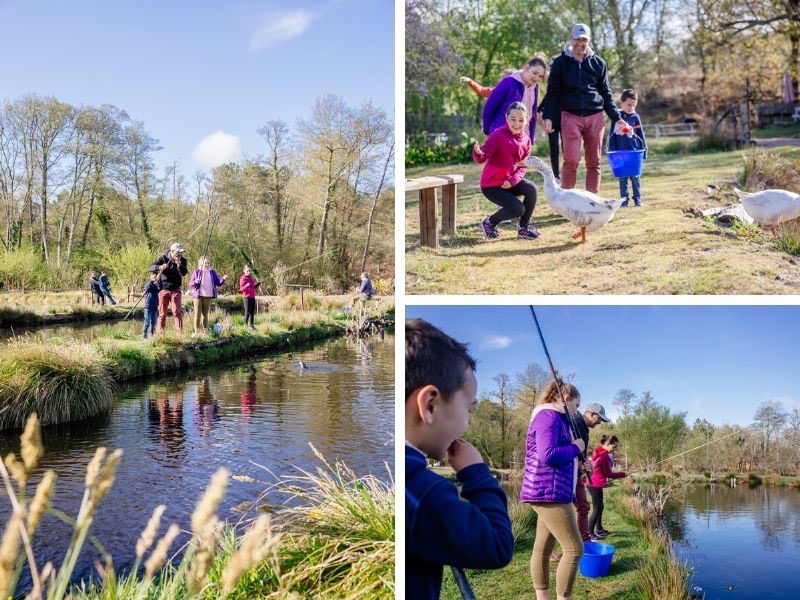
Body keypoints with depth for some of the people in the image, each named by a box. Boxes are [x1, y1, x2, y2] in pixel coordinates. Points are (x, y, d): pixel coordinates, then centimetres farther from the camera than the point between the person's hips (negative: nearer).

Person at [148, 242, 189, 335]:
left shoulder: (182, 260, -3)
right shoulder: (163, 258, -8)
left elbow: (184, 273, -16)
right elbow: (151, 268, -15)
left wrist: (179, 265, -35)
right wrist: (160, 267, -35)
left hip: (176, 290, 1)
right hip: (163, 289, -1)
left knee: (177, 311, -11)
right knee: (162, 313, 4)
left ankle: (179, 333, -9)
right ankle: (159, 333, 12)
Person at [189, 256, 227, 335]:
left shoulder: (212, 272, 6)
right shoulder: (196, 272, -1)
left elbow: (218, 283, 6)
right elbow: (190, 284, -1)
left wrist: (223, 279, -12)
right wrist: (195, 282, -22)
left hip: (208, 296, 3)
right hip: (198, 295, -3)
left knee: (205, 314, 10)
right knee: (197, 314, -2)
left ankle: (205, 331, 14)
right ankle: (196, 331, 1)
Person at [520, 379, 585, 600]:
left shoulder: (557, 418, 20)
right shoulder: (549, 416, -12)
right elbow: (547, 455, -24)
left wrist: (578, 463, 10)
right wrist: (575, 448, -10)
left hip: (553, 493, 10)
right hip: (548, 493, -10)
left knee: (543, 548, 11)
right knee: (574, 549, -8)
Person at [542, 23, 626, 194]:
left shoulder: (598, 63, 10)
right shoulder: (560, 63, 5)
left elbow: (606, 94, 13)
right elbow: (552, 93, 3)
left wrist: (617, 118, 6)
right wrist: (548, 117, -10)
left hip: (595, 117, 2)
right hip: (571, 117, -2)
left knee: (594, 162, 3)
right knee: (571, 161, -12)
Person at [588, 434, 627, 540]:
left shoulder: (599, 452, 10)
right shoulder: (604, 456, -21)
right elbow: (608, 473, -16)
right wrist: (622, 474, -6)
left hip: (594, 484, 10)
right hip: (596, 485, -10)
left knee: (600, 507, 20)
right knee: (596, 509, -5)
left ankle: (599, 529, 33)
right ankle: (589, 534, -3)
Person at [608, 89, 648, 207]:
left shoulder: (635, 117, 4)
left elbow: (641, 136, 9)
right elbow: (612, 136, 3)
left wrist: (643, 151, 6)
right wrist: (612, 152, -1)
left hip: (634, 152, 0)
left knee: (635, 177, 3)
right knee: (622, 178, 4)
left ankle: (637, 199, 11)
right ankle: (624, 200, 10)